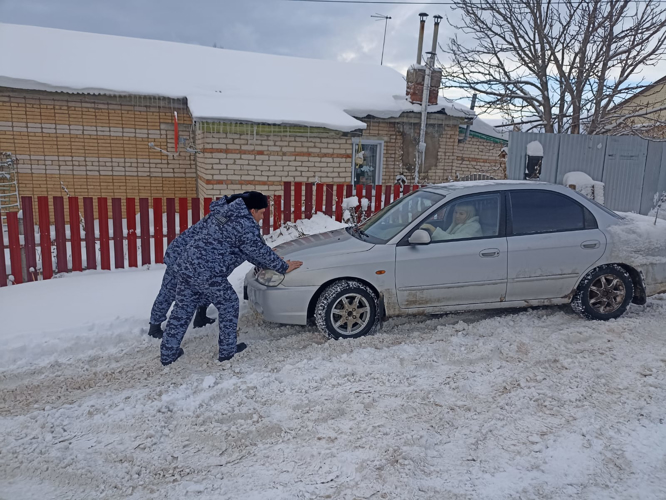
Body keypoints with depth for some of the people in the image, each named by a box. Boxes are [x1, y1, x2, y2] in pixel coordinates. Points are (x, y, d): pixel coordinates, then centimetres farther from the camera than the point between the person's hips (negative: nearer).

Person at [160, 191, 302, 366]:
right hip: (207, 274, -8)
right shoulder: (245, 225, -11)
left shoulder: (223, 213, 19)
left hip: (185, 266, 9)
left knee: (182, 309, 18)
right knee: (228, 305, 12)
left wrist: (270, 261, 29)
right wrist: (283, 267, 11)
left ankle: (167, 354, 28)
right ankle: (227, 350, 23)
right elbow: (260, 252, -3)